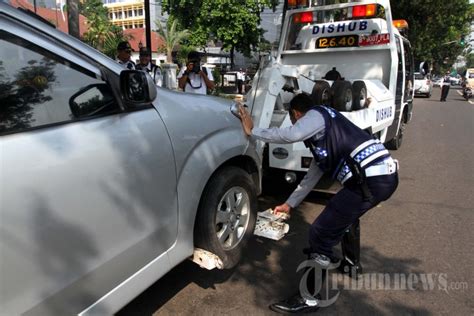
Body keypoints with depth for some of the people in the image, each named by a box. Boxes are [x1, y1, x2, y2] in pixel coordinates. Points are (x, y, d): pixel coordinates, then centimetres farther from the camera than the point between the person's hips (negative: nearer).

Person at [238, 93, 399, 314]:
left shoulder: (317, 115, 1)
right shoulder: (322, 136, 29)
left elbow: (292, 134, -22)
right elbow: (312, 176, 32)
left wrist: (252, 131, -10)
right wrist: (290, 204, 37)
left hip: (371, 179, -11)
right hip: (384, 175, 11)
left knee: (320, 233, -5)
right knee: (347, 215, 36)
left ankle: (308, 299, 8)